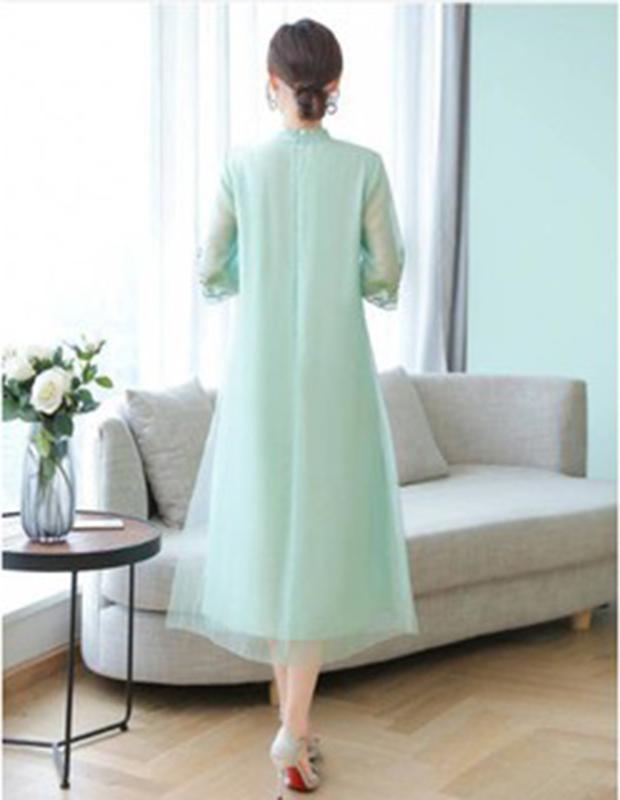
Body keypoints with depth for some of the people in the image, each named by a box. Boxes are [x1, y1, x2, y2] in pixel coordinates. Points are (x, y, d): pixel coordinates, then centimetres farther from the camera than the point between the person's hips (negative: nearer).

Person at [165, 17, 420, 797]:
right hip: (336, 367, -1)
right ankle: (294, 727, -2)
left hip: (261, 366, 1)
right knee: (324, 535, 4)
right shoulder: (364, 166, -5)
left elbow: (211, 271, 2)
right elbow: (385, 277, -2)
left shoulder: (241, 162, -3)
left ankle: (293, 716, 26)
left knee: (269, 528, 14)